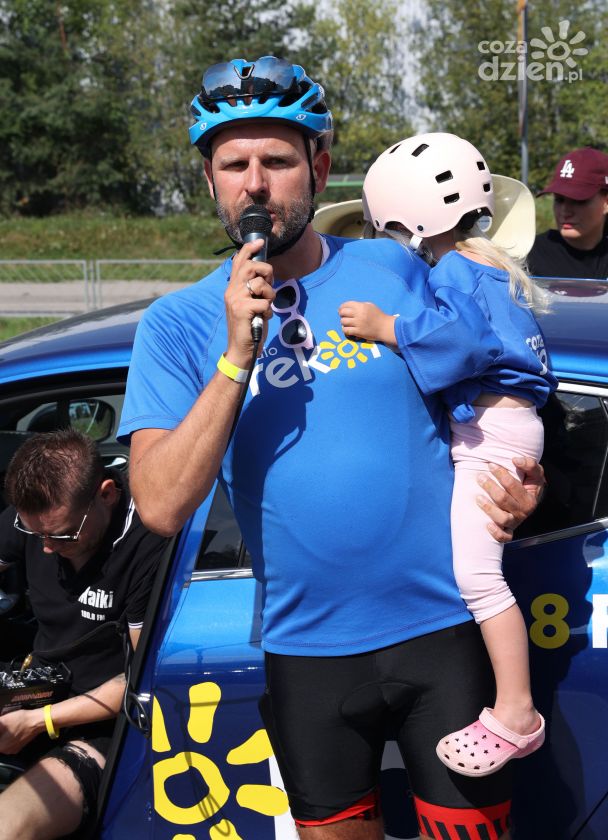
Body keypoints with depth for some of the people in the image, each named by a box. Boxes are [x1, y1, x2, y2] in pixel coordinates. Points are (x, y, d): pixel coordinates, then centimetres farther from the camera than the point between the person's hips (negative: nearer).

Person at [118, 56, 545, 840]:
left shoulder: (397, 270, 0)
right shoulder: (178, 324, -3)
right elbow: (161, 506, -13)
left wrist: (515, 480, -6)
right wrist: (237, 356, -20)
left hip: (444, 628, 0)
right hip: (308, 650, 1)